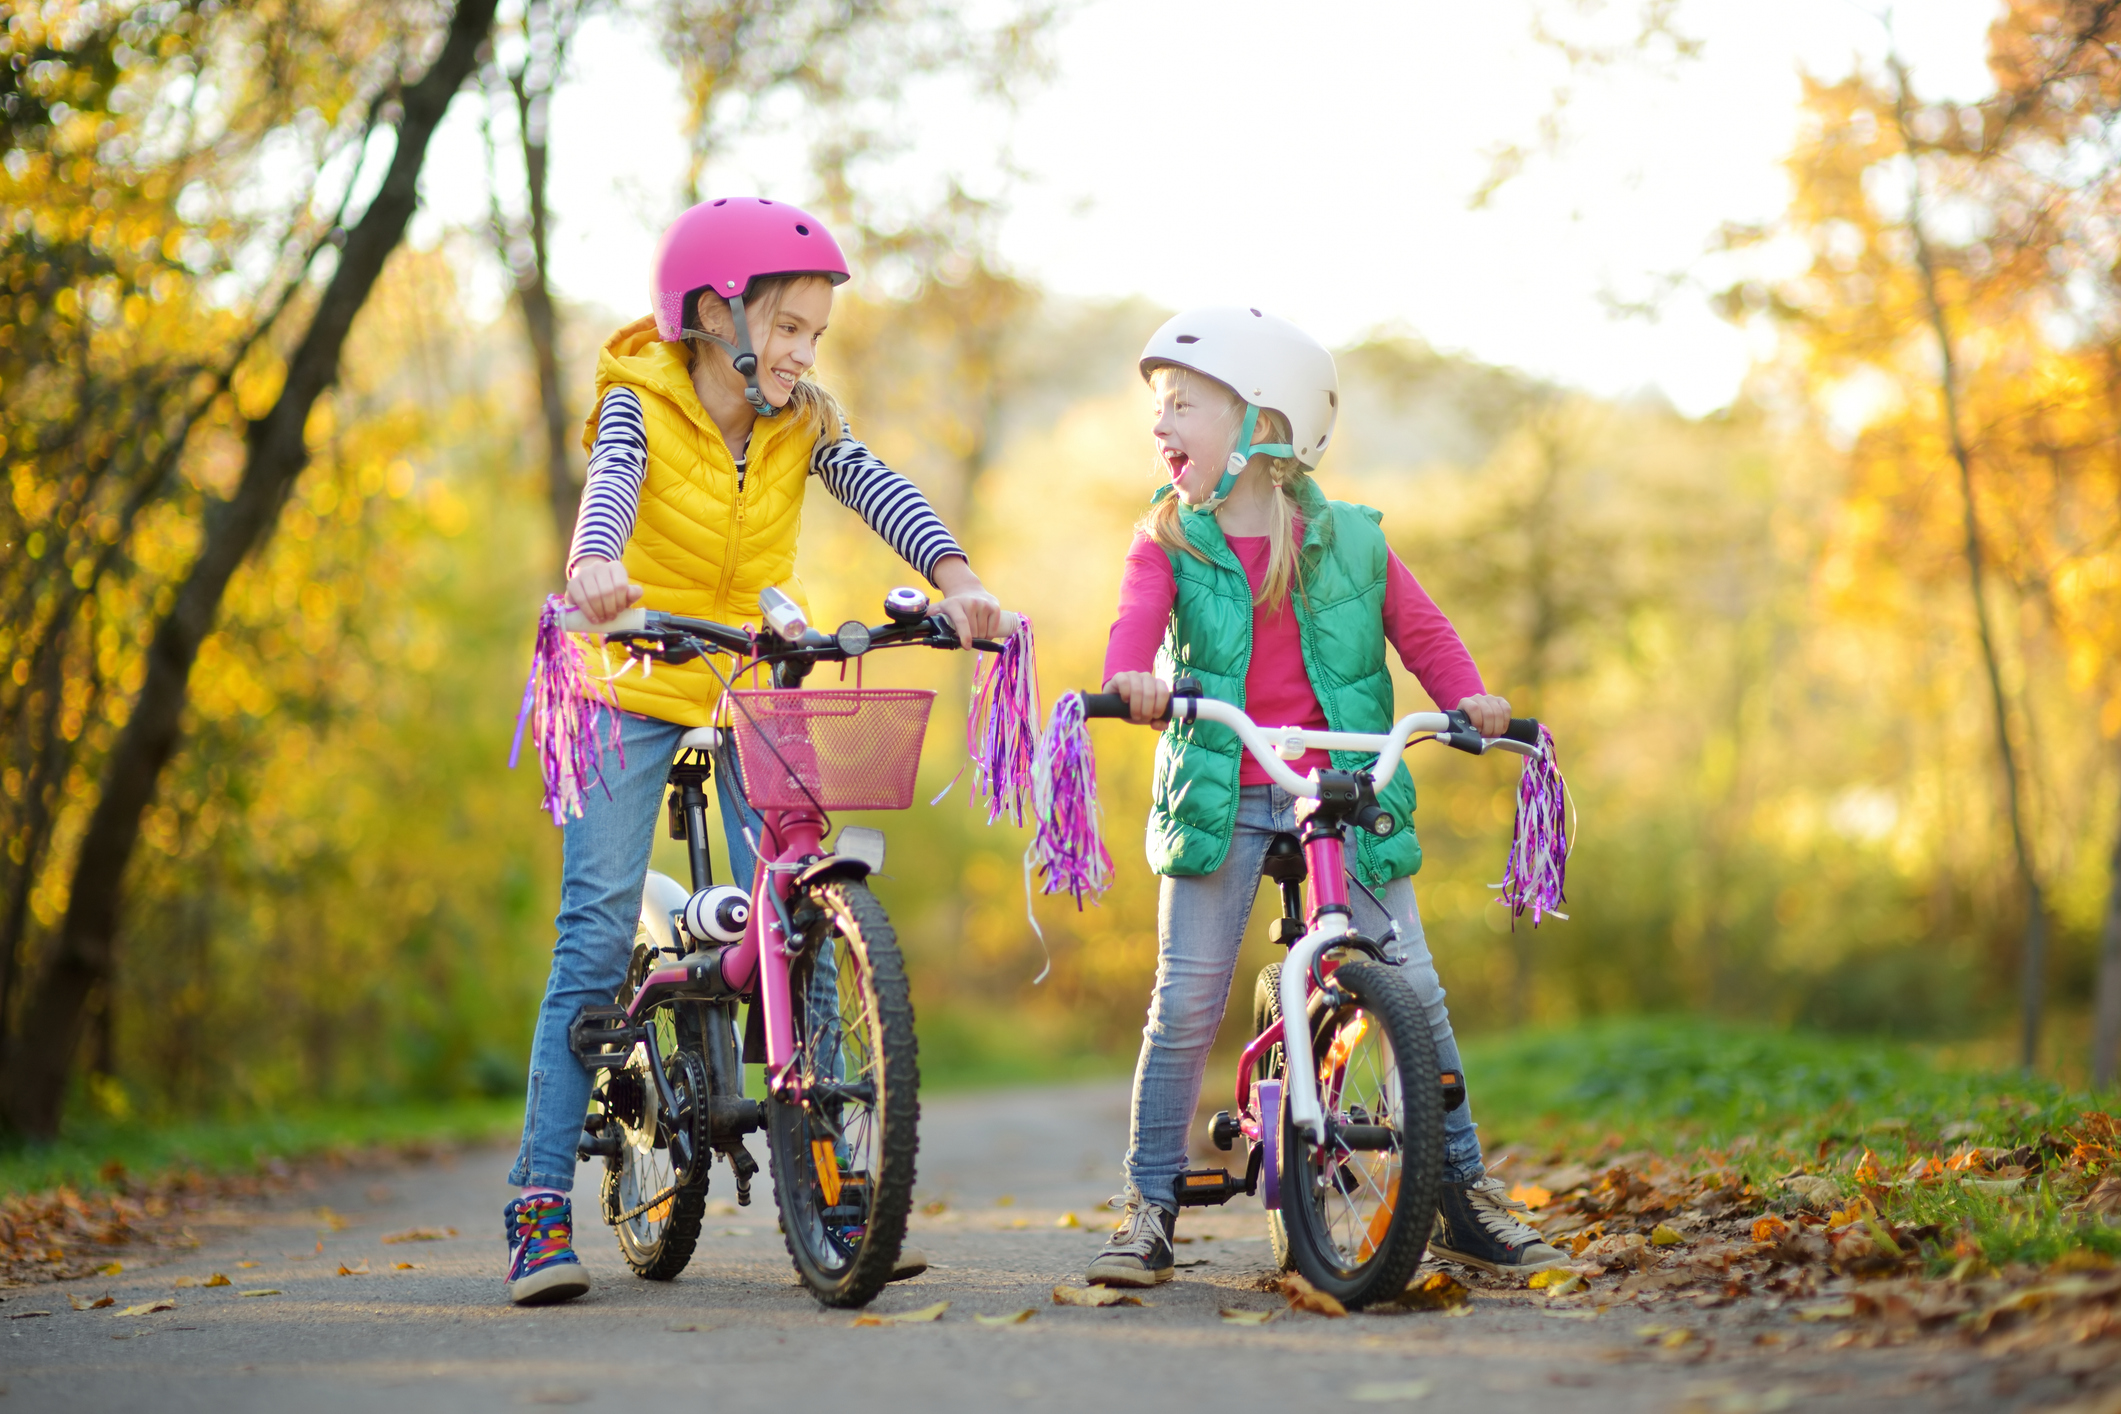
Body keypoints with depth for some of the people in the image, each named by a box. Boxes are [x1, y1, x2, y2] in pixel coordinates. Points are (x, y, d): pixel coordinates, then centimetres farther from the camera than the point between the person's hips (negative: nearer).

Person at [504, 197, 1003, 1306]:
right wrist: (594, 566, -55)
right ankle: (542, 1199, -5)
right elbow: (611, 484, -32)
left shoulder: (800, 425, -2)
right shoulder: (642, 404, -11)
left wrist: (954, 576, -38)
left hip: (757, 687, 3)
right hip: (634, 685, -3)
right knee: (596, 934, -8)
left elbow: (876, 489, -19)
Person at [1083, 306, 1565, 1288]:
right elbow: (1138, 620, -15)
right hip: (1218, 797, 0)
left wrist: (1467, 696, -13)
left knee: (1413, 989, -3)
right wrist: (1129, 677, -37)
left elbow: (1422, 631, 7)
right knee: (1186, 1001, -6)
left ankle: (1464, 1194, 11)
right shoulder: (1169, 542, 3)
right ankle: (1151, 1207, 6)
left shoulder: (1348, 541, 4)